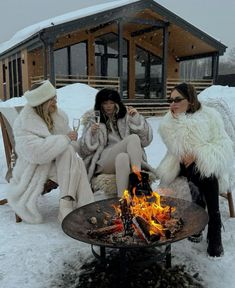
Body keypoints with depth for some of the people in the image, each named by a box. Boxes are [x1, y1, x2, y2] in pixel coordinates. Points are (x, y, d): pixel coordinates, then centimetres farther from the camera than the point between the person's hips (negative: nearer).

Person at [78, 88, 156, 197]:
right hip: (104, 162, -1)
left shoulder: (125, 116, 16)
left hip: (128, 159, 1)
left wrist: (137, 118, -4)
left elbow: (146, 140, 7)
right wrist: (91, 133, -11)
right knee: (133, 138, -26)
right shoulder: (92, 120, 15)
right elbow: (83, 150, 6)